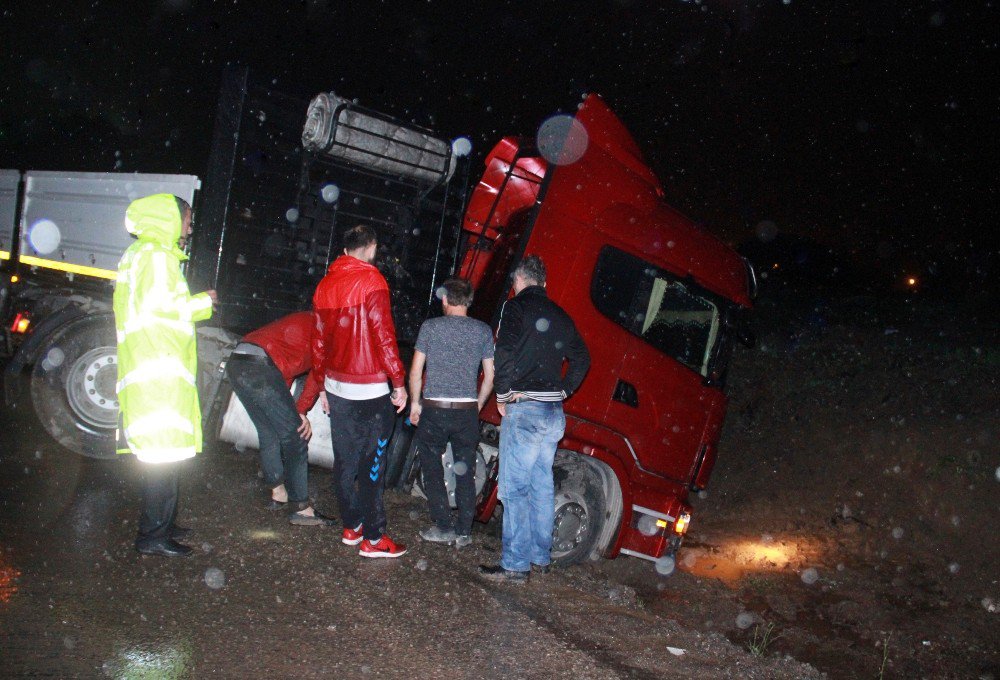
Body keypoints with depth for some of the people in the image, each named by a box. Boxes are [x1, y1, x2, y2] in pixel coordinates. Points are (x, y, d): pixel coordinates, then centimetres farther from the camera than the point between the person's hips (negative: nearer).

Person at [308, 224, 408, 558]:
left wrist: (322, 384, 23)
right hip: (369, 390, -7)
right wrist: (398, 381, -10)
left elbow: (319, 340, 15)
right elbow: (383, 334, -15)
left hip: (336, 387, 7)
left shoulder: (325, 284, 11)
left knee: (344, 459, 14)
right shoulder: (371, 281, -11)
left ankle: (351, 527, 24)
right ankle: (372, 538, 3)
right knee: (371, 462, -2)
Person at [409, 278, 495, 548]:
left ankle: (444, 527, 12)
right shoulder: (483, 331, 4)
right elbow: (490, 376, 5)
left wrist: (415, 403, 11)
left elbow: (416, 371, -1)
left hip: (434, 411, -2)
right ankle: (464, 531, 16)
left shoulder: (430, 327, -1)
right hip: (467, 411, 2)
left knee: (432, 469, 12)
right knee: (465, 473, 12)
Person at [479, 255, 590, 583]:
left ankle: (515, 564, 1)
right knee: (542, 487, 16)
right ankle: (540, 557, 25)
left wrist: (502, 395, -9)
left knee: (514, 489, -2)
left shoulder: (516, 306, -6)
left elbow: (506, 353, -19)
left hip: (524, 410, -7)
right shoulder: (560, 315, 15)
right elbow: (582, 358, 20)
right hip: (554, 412, 7)